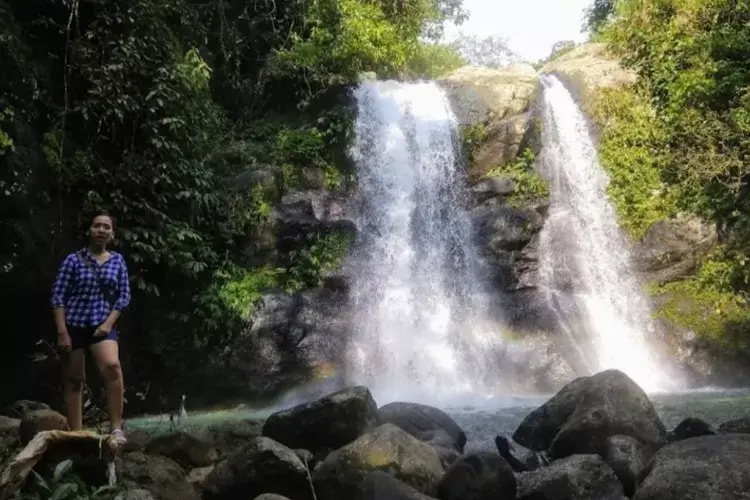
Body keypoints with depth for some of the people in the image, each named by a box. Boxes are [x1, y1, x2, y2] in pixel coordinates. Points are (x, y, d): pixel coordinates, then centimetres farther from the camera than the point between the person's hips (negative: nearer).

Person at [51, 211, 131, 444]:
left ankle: (116, 429, -22)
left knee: (112, 366, -25)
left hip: (102, 325, 0)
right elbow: (58, 296, -4)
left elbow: (124, 296, 5)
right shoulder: (74, 260, -1)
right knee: (74, 380, 4)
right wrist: (62, 332, -11)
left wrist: (108, 323, -8)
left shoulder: (118, 261, 6)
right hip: (73, 325, 0)